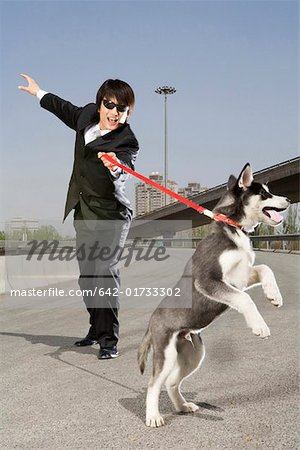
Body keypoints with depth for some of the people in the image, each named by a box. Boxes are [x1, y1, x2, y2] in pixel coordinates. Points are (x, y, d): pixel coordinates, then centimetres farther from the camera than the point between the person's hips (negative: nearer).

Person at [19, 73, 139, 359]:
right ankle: (97, 328, 29)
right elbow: (67, 110, 26)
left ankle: (109, 339, -7)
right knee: (87, 274, 13)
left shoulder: (126, 142, -16)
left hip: (111, 215, -7)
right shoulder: (87, 115, 4)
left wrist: (115, 167, -60)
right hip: (83, 213, 7)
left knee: (105, 272, -15)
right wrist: (40, 93, 39)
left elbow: (124, 171, -36)